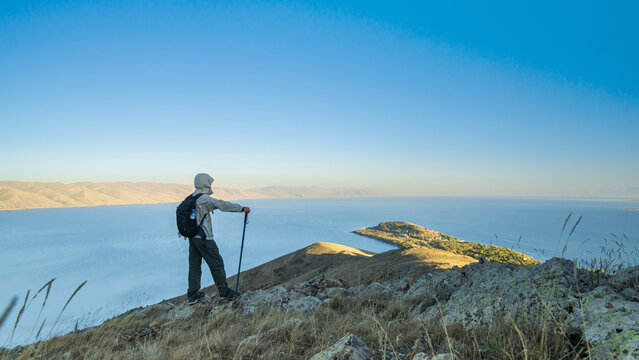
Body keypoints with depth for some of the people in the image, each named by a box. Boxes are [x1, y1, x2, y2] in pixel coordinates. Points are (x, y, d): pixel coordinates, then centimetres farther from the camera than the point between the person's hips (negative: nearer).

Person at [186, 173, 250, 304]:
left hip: (192, 236, 9)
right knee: (216, 263, 1)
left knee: (194, 264, 13)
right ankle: (224, 291, 11)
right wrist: (242, 208, -27)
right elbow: (222, 205, -25)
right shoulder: (203, 198, -15)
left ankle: (192, 294, 20)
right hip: (203, 237, -9)